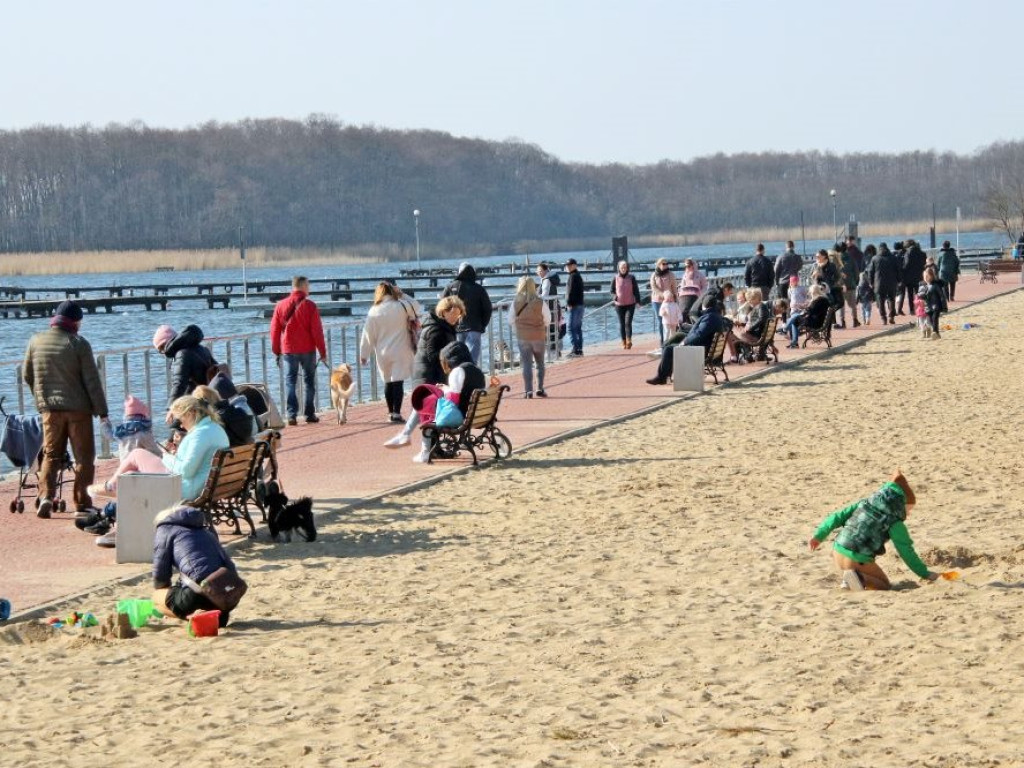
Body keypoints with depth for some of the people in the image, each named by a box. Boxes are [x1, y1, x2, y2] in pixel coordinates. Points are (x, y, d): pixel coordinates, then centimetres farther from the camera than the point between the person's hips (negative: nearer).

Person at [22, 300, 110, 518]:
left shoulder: (36, 341, 2)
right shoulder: (79, 344, -10)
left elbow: (27, 374, 12)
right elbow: (92, 381, -10)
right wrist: (102, 411, -5)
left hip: (49, 408, 3)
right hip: (78, 408, -3)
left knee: (51, 455, 11)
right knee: (84, 456, 6)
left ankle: (45, 496, -8)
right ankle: (82, 503, 5)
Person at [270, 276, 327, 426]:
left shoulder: (281, 305, 1)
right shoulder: (309, 305, -8)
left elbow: (274, 330, 4)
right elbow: (317, 331, -8)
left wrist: (276, 351, 13)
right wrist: (322, 352, -2)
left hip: (288, 350, 2)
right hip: (308, 350, -2)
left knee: (290, 381, 5)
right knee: (309, 381, 10)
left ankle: (291, 415, -5)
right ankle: (309, 414, 11)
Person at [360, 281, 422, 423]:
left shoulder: (374, 312, -1)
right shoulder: (402, 306, -6)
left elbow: (368, 335, 2)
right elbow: (416, 308, 16)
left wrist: (364, 354, 9)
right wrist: (402, 295, 14)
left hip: (383, 353, 2)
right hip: (400, 352, -2)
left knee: (388, 383, 14)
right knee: (398, 382, -4)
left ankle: (391, 413, 19)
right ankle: (396, 413, -10)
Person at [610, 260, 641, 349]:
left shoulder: (631, 278, 1)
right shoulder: (615, 279, 3)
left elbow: (636, 290, 5)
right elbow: (612, 291, 9)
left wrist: (638, 301, -2)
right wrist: (614, 297, -11)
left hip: (630, 304, -2)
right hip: (619, 305, 2)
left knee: (628, 322, -14)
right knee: (621, 324, 6)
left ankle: (629, 341, -12)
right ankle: (624, 342, 12)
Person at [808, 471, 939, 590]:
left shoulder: (866, 503, 11)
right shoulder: (895, 522, -5)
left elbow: (838, 516, 10)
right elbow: (907, 552, -3)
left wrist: (819, 536, 17)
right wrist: (925, 574, 6)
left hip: (838, 552, 7)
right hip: (858, 560, -7)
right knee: (884, 585, 16)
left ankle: (849, 580, 7)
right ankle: (860, 579, -13)